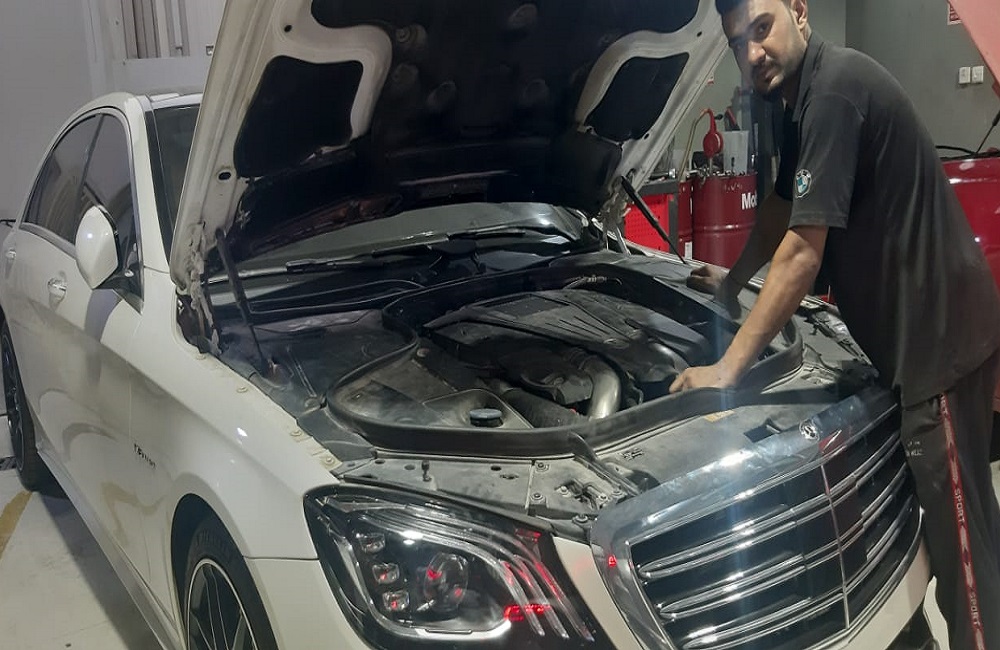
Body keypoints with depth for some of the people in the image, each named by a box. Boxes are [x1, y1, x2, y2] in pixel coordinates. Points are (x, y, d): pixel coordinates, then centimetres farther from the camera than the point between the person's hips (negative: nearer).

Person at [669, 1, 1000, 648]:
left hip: (940, 333, -10)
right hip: (919, 330, 10)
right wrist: (733, 283, 36)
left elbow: (802, 252, -22)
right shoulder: (807, 97, 11)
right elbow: (782, 207, 27)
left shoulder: (837, 87, -20)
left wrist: (728, 368, -19)